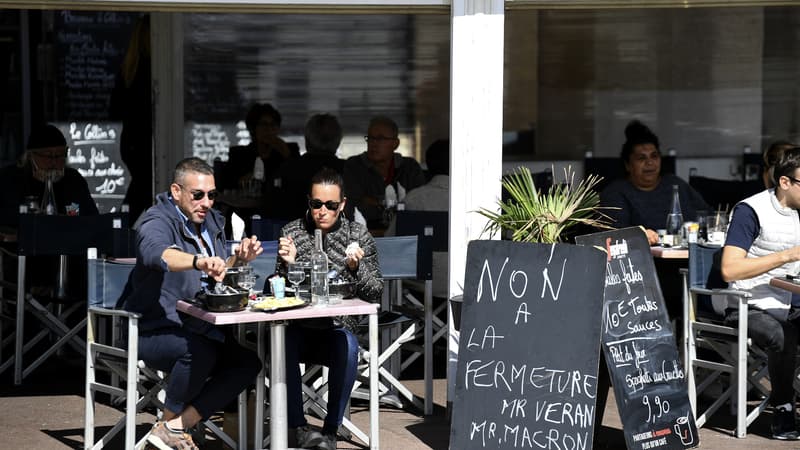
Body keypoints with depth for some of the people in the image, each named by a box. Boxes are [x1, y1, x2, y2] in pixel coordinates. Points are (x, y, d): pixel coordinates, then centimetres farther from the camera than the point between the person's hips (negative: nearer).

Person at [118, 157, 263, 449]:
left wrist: (237, 260, 0)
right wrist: (199, 261, -59)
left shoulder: (209, 220, 11)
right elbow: (155, 251, -41)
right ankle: (169, 420, -10)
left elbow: (217, 274, 23)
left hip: (197, 328, 8)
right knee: (200, 351, -36)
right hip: (153, 331, -8)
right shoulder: (158, 222, -15)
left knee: (249, 360, -13)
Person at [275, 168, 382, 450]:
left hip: (337, 328, 0)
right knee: (282, 342, -33)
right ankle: (299, 427, -25)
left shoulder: (359, 236, 4)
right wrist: (286, 265, -12)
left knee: (348, 347, -34)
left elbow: (376, 293, 2)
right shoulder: (292, 232, 6)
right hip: (298, 328, 1)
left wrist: (356, 269, -17)